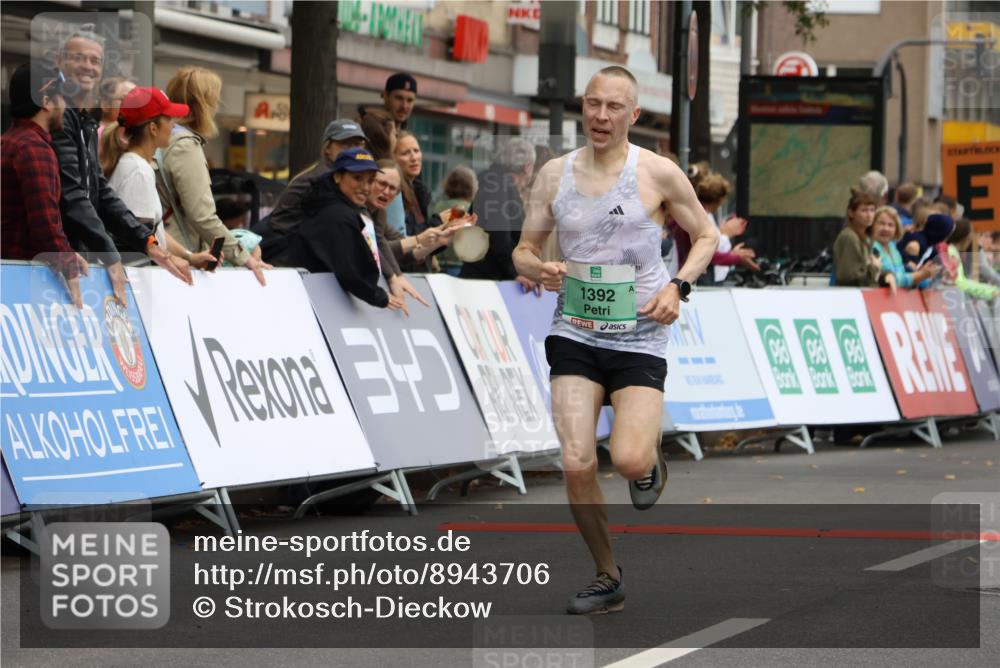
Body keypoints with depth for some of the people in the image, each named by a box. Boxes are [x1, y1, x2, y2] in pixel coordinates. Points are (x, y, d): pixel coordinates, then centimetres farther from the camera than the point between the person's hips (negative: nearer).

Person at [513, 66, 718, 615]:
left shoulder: (658, 174, -3)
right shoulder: (555, 175, 5)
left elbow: (706, 235, 8)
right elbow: (524, 251, 11)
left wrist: (677, 286, -8)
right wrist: (539, 269, -12)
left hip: (639, 337, -2)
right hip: (575, 336, 3)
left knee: (628, 461, -19)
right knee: (576, 464, -9)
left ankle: (651, 459, 21)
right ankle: (607, 578, 11)